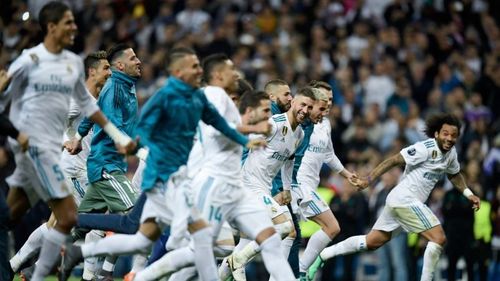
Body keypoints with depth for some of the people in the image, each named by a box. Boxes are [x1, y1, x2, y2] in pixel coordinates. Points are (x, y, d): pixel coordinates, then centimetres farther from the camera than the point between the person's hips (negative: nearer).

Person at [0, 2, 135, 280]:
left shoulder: (74, 62, 12)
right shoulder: (30, 60, -9)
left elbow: (86, 103, 24)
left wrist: (118, 135, 21)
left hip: (52, 146, 7)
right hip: (34, 144, -7)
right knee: (67, 216, -11)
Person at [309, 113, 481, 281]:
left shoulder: (451, 152, 10)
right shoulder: (426, 148, -17)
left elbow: (454, 174, 31)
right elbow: (394, 160, -17)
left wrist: (468, 194, 21)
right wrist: (369, 180, -21)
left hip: (398, 201, 9)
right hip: (405, 199, -9)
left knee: (372, 242, 13)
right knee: (439, 238, -15)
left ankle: (322, 255, 16)